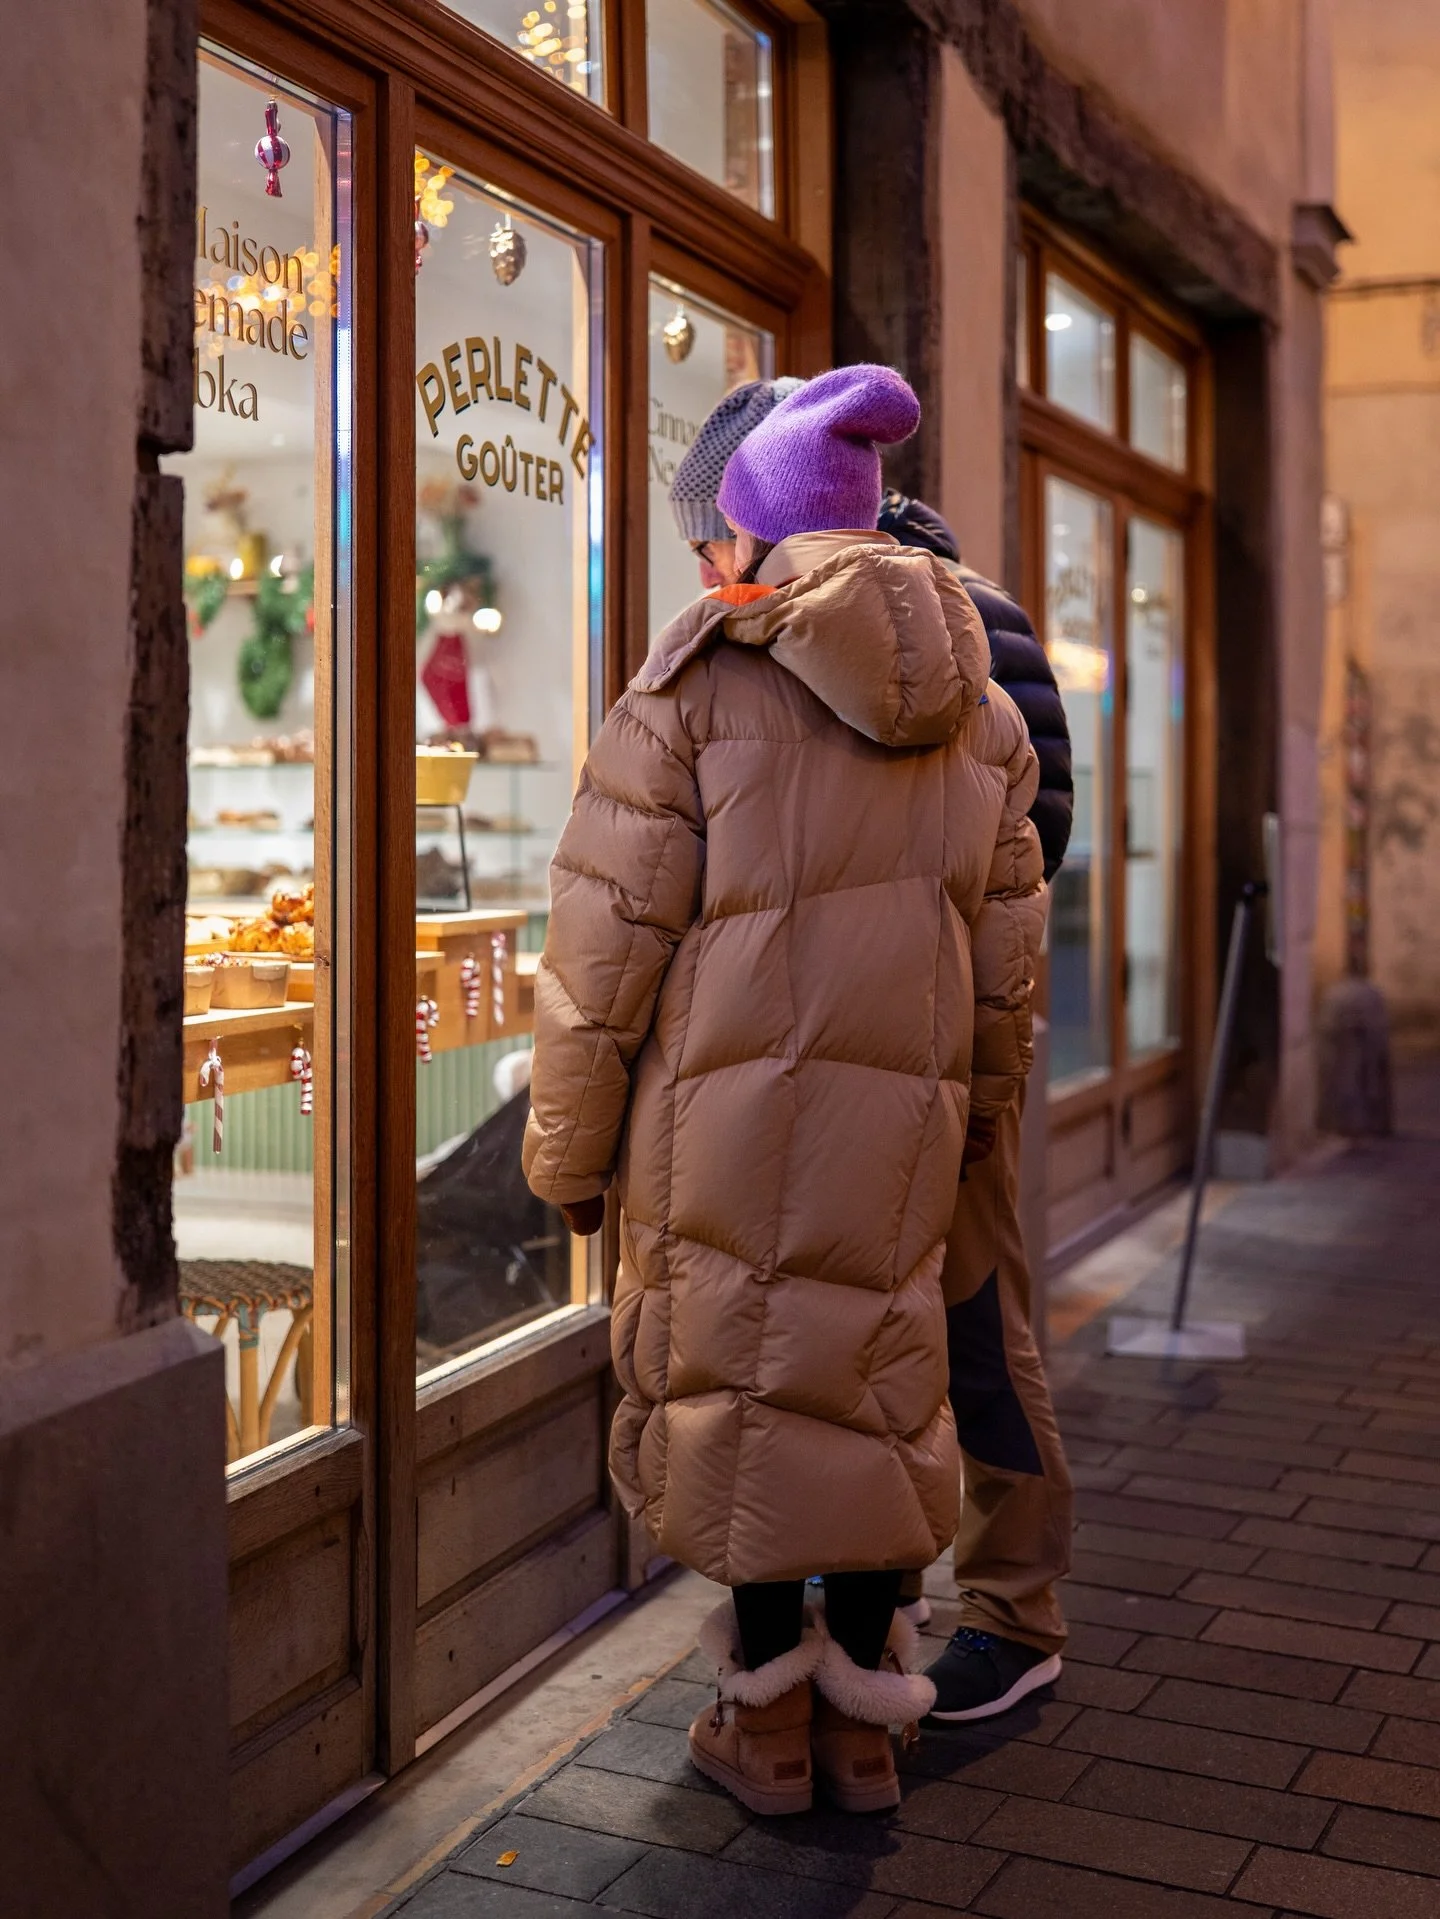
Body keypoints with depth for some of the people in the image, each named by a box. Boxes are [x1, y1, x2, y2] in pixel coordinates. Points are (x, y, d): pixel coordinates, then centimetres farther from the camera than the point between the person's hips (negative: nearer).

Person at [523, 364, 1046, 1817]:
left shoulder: (698, 678, -6)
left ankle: (768, 1725, 20)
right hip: (901, 1107, 5)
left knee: (741, 1387, 8)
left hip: (729, 1103, -4)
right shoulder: (974, 698, 10)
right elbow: (1005, 933, 13)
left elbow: (611, 935, -8)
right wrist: (982, 1096, 25)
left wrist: (569, 1146, 0)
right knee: (876, 1381, 14)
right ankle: (863, 1721, 25)